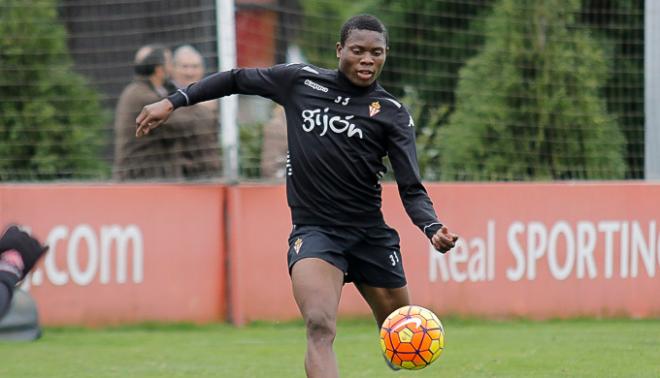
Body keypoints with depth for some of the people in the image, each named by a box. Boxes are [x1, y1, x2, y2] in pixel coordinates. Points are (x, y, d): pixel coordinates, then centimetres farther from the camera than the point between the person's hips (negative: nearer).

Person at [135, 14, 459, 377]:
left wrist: (433, 229, -24)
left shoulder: (392, 113, 2)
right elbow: (237, 79, 18)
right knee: (320, 328, -26)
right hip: (313, 229, -2)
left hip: (370, 234, 2)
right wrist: (173, 102, 12)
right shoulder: (300, 81, 4)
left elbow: (411, 190, -4)